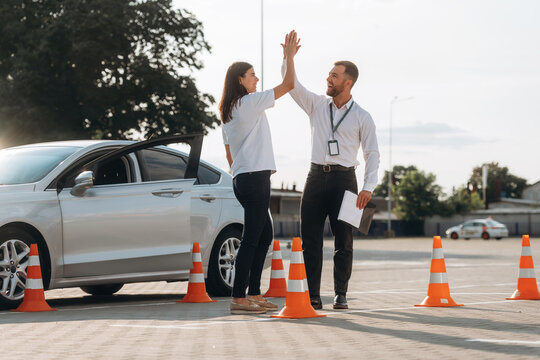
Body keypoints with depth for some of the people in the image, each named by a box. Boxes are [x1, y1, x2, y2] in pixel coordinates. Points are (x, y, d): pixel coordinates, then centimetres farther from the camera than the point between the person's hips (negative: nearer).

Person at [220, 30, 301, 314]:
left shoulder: (228, 112, 18)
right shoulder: (250, 102, -8)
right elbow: (288, 84, -5)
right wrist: (289, 55, 6)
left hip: (242, 179, 10)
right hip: (255, 177, -10)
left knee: (265, 235, 15)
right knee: (251, 238, -10)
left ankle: (254, 294, 16)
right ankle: (238, 298, -11)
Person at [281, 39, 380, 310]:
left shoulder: (362, 117, 3)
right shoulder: (316, 105, 11)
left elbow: (372, 153, 0)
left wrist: (368, 187, -12)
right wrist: (287, 57, -12)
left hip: (343, 178, -2)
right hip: (316, 176, 3)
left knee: (343, 241, 0)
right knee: (310, 238, -2)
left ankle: (340, 294, 7)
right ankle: (312, 295, 0)